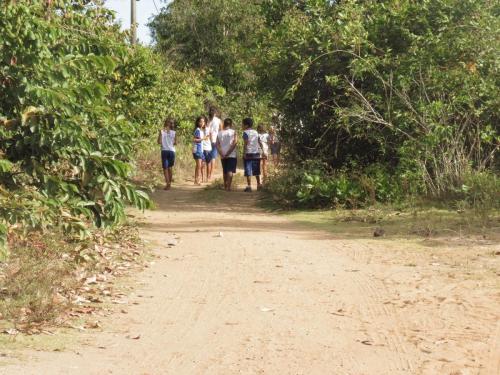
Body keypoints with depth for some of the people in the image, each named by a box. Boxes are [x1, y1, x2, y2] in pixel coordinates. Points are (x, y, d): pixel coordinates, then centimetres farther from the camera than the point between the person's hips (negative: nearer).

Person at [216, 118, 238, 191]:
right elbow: (235, 143, -14)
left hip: (223, 156, 4)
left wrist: (222, 154, -8)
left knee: (224, 171, 15)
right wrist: (228, 153, -13)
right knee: (230, 171, -5)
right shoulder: (233, 132, -2)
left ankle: (225, 186, 24)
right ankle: (228, 187, -17)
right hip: (232, 155, -4)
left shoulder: (219, 133, 8)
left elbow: (217, 145, -2)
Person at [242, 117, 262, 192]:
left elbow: (246, 144, -15)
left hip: (248, 153, -6)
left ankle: (249, 186, -9)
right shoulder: (256, 132, 12)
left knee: (248, 171, -5)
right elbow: (259, 143, 12)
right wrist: (260, 151, 18)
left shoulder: (246, 132, -8)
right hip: (256, 153, 6)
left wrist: (244, 153, -14)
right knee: (256, 170, 16)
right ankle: (258, 185, 22)